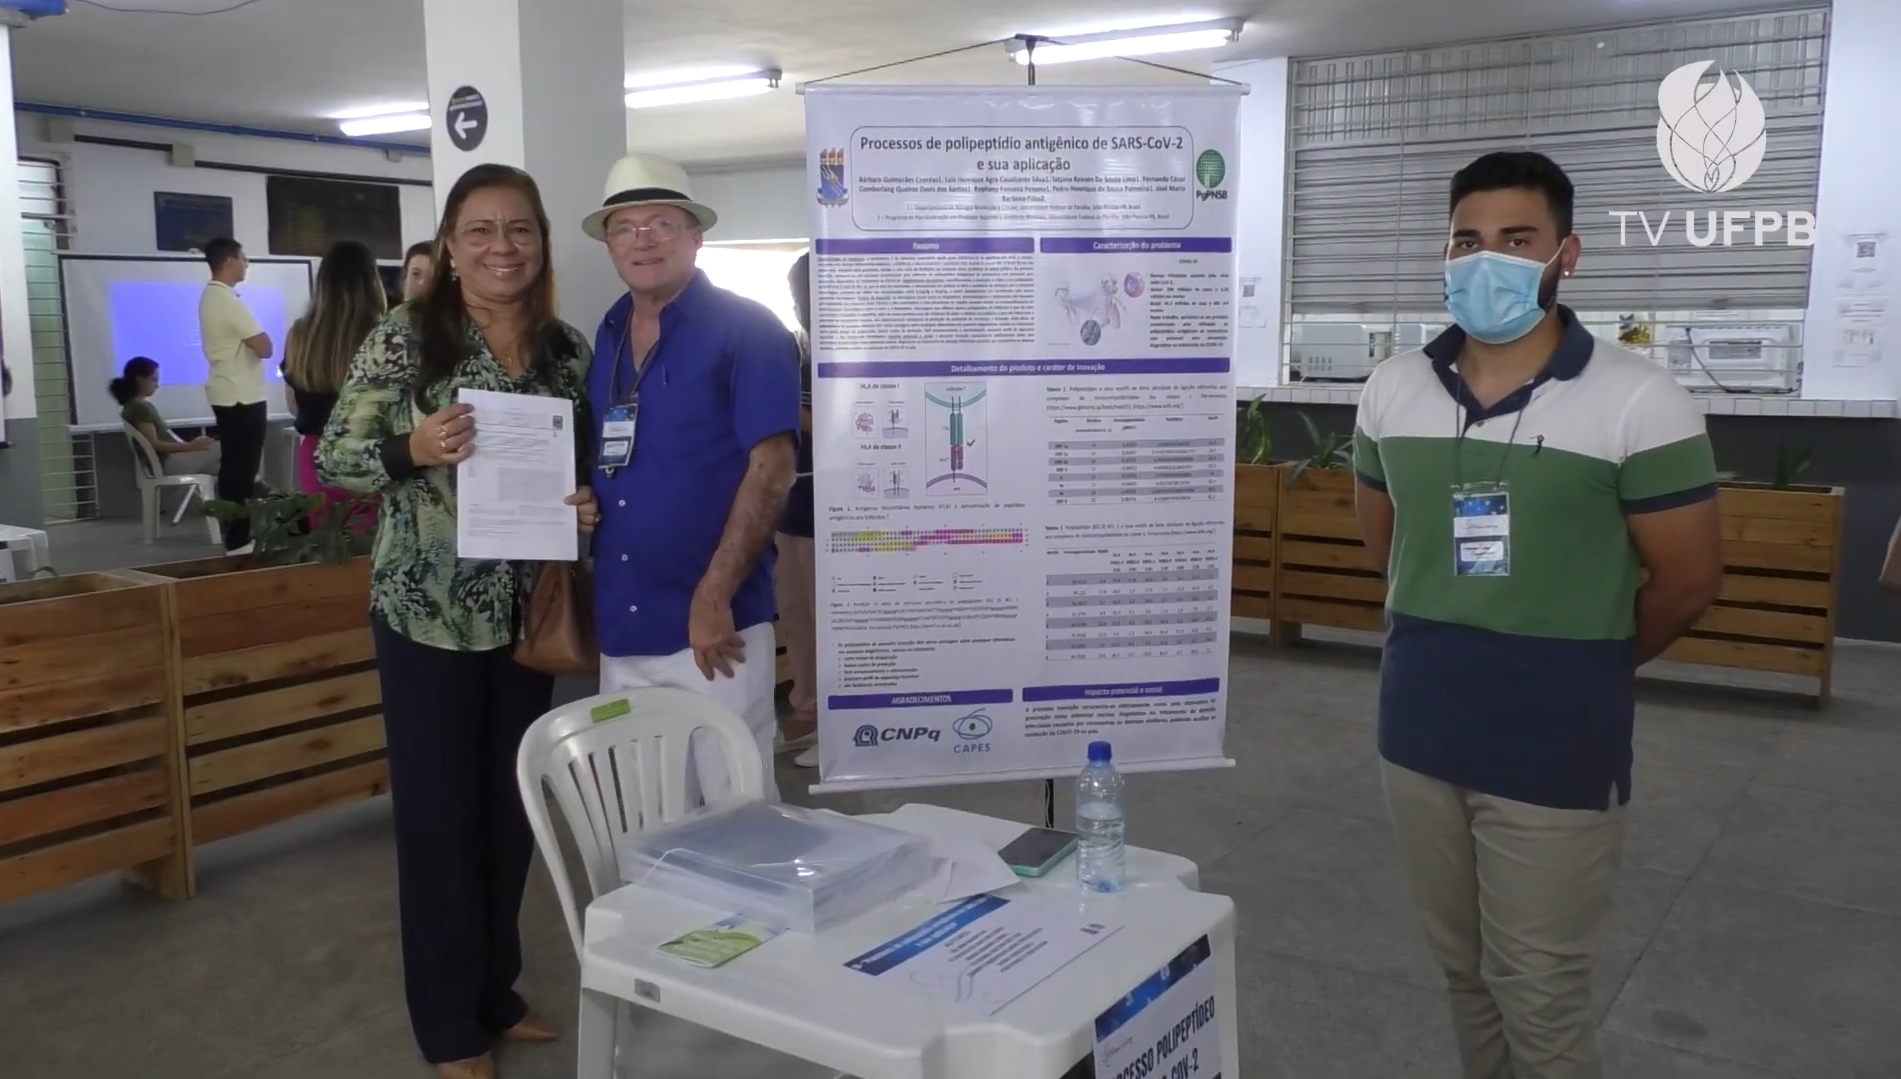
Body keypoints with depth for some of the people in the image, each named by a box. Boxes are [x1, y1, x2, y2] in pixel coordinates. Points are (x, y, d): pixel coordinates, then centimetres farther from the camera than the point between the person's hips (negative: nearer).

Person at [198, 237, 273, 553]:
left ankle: (233, 534, 18)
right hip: (243, 397, -10)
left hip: (226, 394, 10)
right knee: (243, 469, -6)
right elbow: (264, 348, -19)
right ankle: (238, 540, -3)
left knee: (233, 466, 13)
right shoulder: (228, 301, -17)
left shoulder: (210, 297, 14)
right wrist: (261, 336, 0)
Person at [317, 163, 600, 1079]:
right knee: (438, 809, 4)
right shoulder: (406, 338, -8)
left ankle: (497, 992, 33)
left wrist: (587, 506, -7)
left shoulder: (569, 349, 5)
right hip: (428, 613, -4)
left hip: (527, 612, 5)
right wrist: (414, 450, -26)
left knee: (513, 805, 14)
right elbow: (333, 455, -7)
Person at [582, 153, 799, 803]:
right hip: (622, 624, 6)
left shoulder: (747, 331, -7)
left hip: (711, 622, -6)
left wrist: (714, 597, -18)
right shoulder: (606, 337, 12)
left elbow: (771, 470, -14)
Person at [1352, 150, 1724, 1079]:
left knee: (1540, 996, 6)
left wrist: (1582, 666, 6)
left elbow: (1687, 580, -5)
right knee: (1463, 969, 19)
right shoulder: (1392, 390, 2)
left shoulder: (1638, 402, -12)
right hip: (1418, 730, 5)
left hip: (1556, 744, -4)